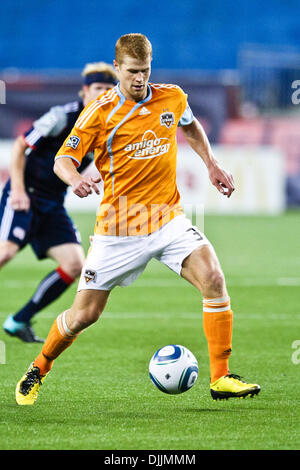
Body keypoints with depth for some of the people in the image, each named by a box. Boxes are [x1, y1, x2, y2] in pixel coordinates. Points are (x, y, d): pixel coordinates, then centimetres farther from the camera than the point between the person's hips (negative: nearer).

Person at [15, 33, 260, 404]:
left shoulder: (173, 98, 2)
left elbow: (190, 126, 26)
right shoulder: (100, 112, -8)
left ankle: (220, 379, -14)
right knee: (84, 314, 0)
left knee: (213, 279, -21)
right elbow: (63, 160, -9)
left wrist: (211, 165, 17)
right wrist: (75, 179, -31)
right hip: (118, 227, -2)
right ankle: (38, 370, 29)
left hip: (167, 218, 2)